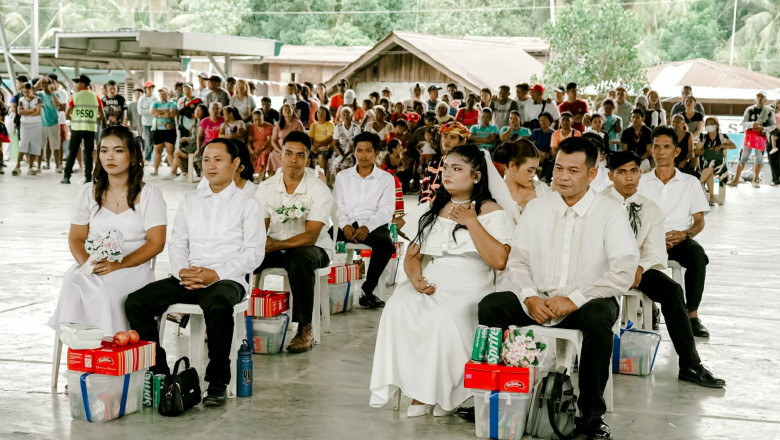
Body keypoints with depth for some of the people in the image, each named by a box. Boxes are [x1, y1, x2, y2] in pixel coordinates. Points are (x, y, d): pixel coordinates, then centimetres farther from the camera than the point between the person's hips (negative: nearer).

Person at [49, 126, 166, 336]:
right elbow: (76, 238, 11)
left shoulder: (149, 194, 3)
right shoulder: (89, 192, 13)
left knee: (105, 290, -34)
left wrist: (117, 265, -16)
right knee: (72, 282, -31)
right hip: (92, 268, 3)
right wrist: (87, 263, -12)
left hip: (133, 267, -3)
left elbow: (156, 243, -4)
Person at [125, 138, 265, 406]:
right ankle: (158, 371, -7)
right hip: (187, 279, 5)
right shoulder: (189, 201, 21)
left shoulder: (248, 204, 7)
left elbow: (254, 252, -2)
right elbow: (177, 243, 17)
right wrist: (181, 270, -5)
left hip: (228, 280, -5)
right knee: (135, 302, -17)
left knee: (218, 305, -40)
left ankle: (217, 382, -26)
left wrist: (217, 274, -15)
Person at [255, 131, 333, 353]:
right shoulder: (266, 187, 0)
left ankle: (305, 329, -29)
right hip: (276, 248, 3)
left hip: (314, 249, -3)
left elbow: (310, 237, -20)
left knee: (298, 258, -39)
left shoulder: (319, 191, -12)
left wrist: (274, 245, -31)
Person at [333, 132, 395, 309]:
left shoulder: (386, 178, 13)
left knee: (386, 243, -37)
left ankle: (367, 290, -25)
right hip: (347, 224, 2)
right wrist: (345, 225, -12)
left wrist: (367, 227, -18)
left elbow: (386, 210, 1)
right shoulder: (342, 177, 20)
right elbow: (337, 206, 11)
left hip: (374, 225, -1)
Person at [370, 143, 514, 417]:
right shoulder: (430, 210, 19)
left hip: (469, 289, -4)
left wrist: (471, 222, -9)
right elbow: (412, 255, 16)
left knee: (445, 316, -35)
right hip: (429, 286, 4)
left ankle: (447, 391, -15)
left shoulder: (492, 213, 3)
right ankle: (418, 391, -23)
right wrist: (415, 277, -7)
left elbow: (499, 261, -11)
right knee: (398, 308, -28)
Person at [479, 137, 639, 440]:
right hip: (537, 300, 3)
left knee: (599, 317, -37)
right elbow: (518, 260, 7)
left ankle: (591, 412, -22)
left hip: (586, 303, -3)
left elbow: (624, 272, -11)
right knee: (490, 306, -21)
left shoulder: (610, 213, -3)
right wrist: (530, 298, -12)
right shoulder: (536, 208, 9)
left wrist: (575, 299, -18)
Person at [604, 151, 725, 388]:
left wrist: (639, 267, -21)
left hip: (636, 267, 3)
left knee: (671, 289, -22)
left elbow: (655, 250, 1)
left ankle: (690, 366, -19)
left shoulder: (651, 209, 11)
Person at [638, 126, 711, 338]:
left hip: (680, 239, 0)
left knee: (698, 255, -35)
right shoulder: (641, 182, 14)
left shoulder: (690, 183, 14)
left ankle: (692, 314, -29)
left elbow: (699, 221, 10)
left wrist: (685, 234, -13)